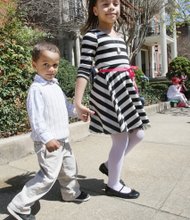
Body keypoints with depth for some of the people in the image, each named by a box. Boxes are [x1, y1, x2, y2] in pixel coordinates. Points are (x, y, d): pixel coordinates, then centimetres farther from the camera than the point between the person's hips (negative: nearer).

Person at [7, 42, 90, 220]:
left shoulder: (55, 86, 11)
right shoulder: (36, 88, -17)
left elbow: (66, 106, 21)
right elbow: (36, 117, -23)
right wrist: (47, 138, -29)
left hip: (62, 139, 9)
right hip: (48, 141, -9)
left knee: (69, 167, 22)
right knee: (49, 175, -8)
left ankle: (71, 193, 46)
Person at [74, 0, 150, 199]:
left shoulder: (119, 37, 19)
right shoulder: (92, 35, -6)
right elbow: (84, 70, -13)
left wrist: (131, 92, 22)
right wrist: (78, 102, -20)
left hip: (124, 88, 9)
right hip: (107, 90, -9)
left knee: (138, 134, 12)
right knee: (121, 139, -2)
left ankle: (108, 165, 31)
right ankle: (113, 185, 20)